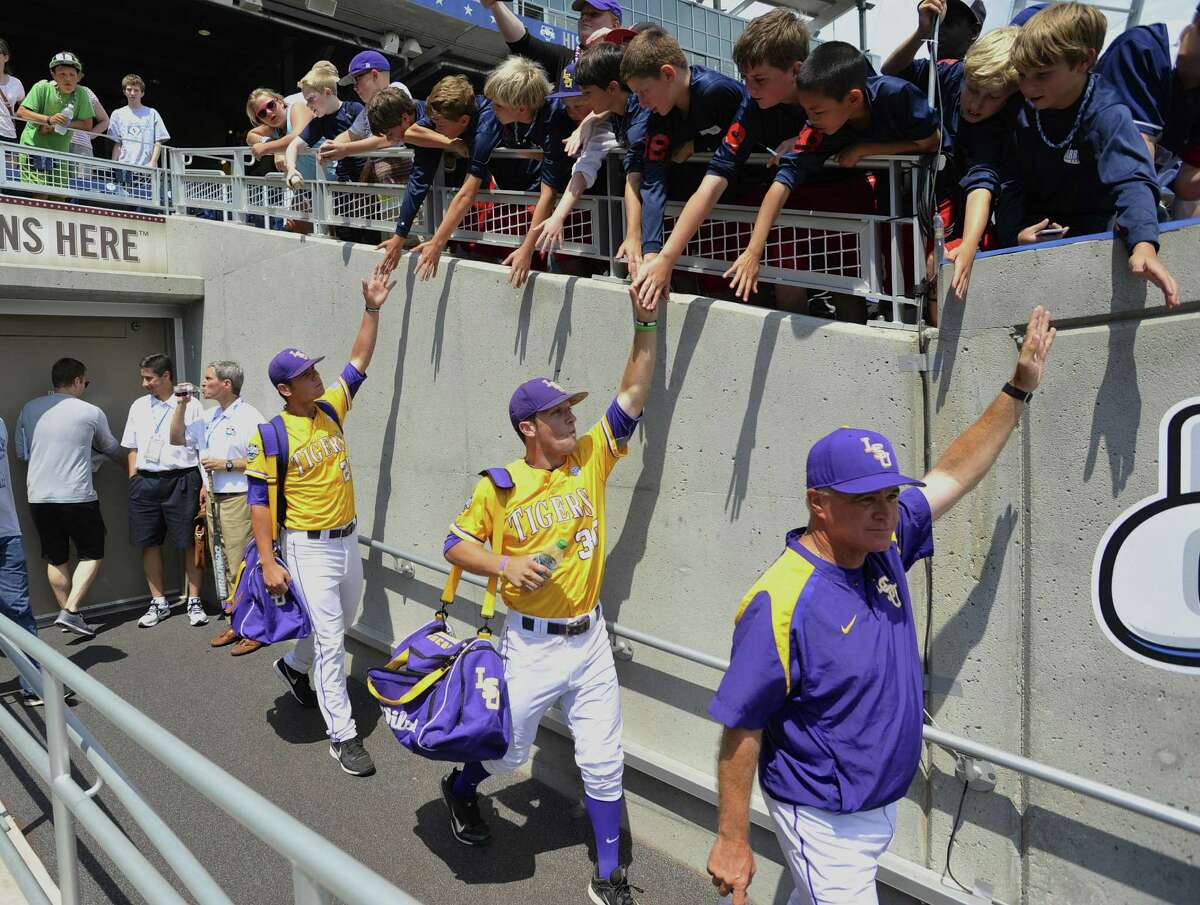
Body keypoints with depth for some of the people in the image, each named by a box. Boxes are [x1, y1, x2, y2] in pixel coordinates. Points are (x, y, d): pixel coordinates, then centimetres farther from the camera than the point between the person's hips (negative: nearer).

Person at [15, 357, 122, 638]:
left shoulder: (29, 409, 6)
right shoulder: (90, 412, -3)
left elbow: (21, 452, 13)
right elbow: (111, 448, 13)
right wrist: (129, 460, 34)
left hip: (39, 496, 4)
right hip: (77, 496, -4)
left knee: (56, 559, 14)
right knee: (92, 555, 7)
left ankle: (66, 611, 22)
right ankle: (71, 611, -5)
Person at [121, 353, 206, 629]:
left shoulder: (191, 405, -2)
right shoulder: (139, 406, 13)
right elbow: (132, 448, 17)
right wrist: (133, 482, 9)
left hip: (181, 479, -4)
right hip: (145, 481, 5)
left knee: (189, 543, 1)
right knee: (150, 543, 8)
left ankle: (194, 601, 13)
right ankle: (158, 602, 21)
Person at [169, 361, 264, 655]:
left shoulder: (248, 417, -11)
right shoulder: (209, 416, 14)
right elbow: (177, 439, 21)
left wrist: (226, 464, -17)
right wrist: (181, 405, 11)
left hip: (238, 500, -8)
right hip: (213, 499, 8)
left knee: (241, 568, -7)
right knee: (223, 566, 13)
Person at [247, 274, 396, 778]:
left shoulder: (332, 409, 3)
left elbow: (361, 359, 8)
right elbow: (259, 502, -12)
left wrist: (372, 308, -1)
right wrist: (269, 563, -16)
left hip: (347, 540, 7)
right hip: (308, 548, -7)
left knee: (340, 623, 22)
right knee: (329, 639, -4)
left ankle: (293, 666, 51)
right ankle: (342, 735, 7)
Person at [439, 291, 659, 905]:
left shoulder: (591, 458, -2)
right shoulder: (499, 486, -9)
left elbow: (633, 393, -5)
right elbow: (456, 545, -1)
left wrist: (646, 324, -13)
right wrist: (505, 563, -18)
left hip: (590, 636, 3)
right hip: (532, 642, -2)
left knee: (603, 762, 10)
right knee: (508, 750, 17)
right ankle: (459, 788, 51)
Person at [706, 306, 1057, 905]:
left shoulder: (885, 547, -8)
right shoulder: (781, 604, -30)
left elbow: (954, 473, 5)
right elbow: (741, 729, -23)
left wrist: (1019, 389, 5)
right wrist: (732, 843, -16)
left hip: (884, 806, 8)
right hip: (823, 822, -8)